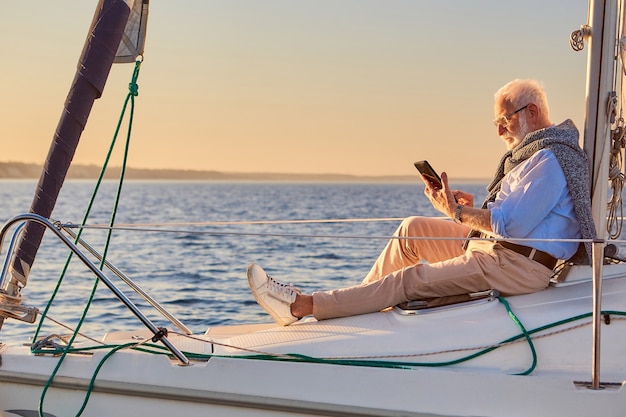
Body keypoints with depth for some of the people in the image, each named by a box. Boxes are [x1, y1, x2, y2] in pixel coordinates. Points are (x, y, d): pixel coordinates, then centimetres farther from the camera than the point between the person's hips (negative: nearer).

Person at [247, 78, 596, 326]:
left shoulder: (550, 159, -18)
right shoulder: (533, 152, 17)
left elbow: (510, 224, -25)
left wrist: (456, 211, -15)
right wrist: (473, 208, 3)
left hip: (516, 267, -11)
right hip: (496, 245, 11)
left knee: (413, 280, -14)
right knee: (413, 229, 9)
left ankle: (303, 305, -14)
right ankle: (360, 305, 11)